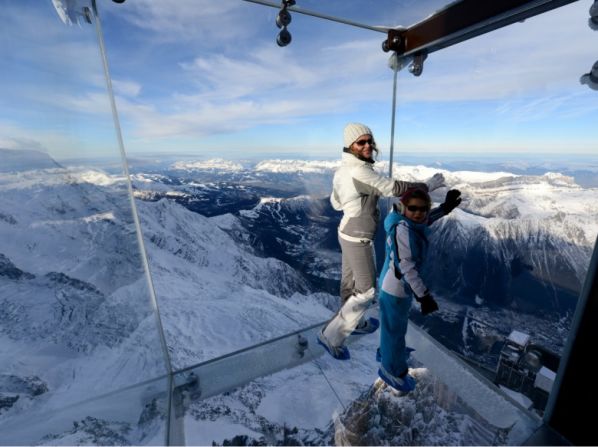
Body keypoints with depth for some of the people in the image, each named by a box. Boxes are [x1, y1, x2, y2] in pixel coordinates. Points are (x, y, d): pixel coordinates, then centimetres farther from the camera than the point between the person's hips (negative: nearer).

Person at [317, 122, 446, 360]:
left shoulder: (343, 169, 4)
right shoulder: (359, 172, -26)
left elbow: (336, 202, 14)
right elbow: (395, 188, -24)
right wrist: (430, 184, -10)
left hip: (347, 233, 9)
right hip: (358, 239, -9)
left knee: (350, 281, 23)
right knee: (367, 290, 4)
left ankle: (354, 323, 46)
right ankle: (331, 335, 14)